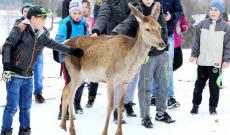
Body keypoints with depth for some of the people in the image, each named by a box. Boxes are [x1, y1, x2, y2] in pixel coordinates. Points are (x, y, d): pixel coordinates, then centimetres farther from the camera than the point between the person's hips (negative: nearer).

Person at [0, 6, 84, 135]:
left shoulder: (41, 36, 10)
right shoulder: (20, 29, -9)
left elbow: (56, 45, 16)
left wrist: (72, 51, 9)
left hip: (28, 76, 7)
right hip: (14, 75, -7)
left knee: (26, 106, 13)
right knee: (12, 106, -6)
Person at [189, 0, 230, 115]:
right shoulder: (202, 24, 3)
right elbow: (197, 41, 8)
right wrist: (194, 54, 1)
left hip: (216, 63, -2)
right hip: (202, 62, 2)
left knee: (214, 86, 2)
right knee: (199, 84, 10)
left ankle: (213, 106, 15)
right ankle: (195, 104, 23)